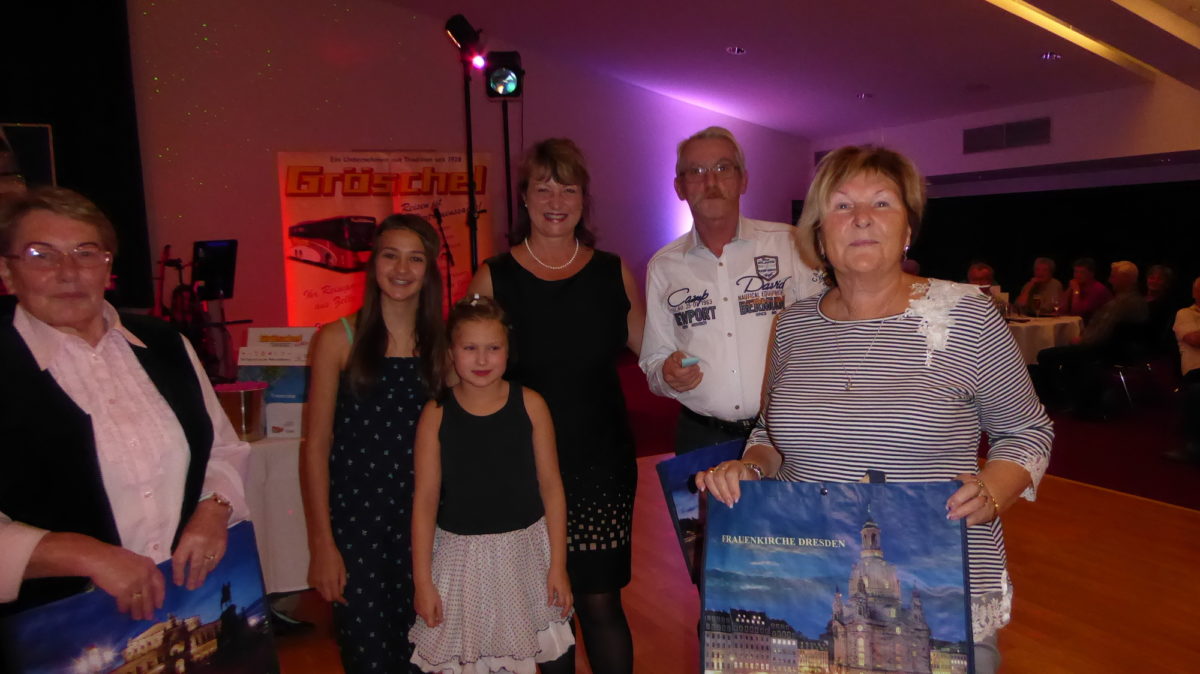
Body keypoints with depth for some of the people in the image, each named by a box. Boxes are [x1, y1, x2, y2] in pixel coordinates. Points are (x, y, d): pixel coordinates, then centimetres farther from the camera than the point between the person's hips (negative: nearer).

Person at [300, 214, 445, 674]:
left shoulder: (441, 342, 4)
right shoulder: (338, 339, -5)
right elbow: (316, 446, -5)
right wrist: (321, 542, -8)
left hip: (423, 520, 3)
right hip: (354, 518, -2)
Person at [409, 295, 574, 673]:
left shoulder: (530, 405, -5)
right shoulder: (437, 414, -5)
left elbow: (550, 487, -2)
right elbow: (425, 500, -2)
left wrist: (558, 565, -2)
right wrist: (422, 581, -1)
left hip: (527, 548, 0)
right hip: (463, 556, 0)